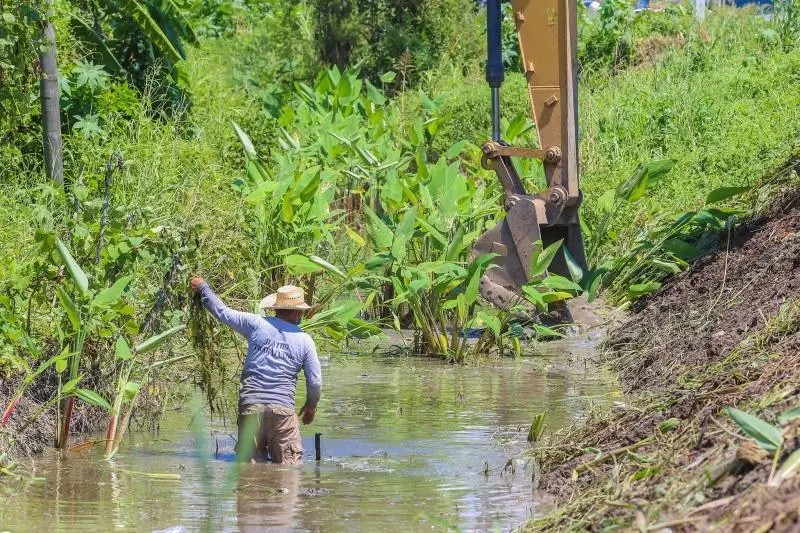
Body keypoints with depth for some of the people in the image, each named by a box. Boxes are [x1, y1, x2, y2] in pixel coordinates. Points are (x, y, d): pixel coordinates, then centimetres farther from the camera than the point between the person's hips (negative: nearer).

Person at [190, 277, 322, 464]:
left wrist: (202, 287, 28)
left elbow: (222, 312, 11)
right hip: (283, 408, -1)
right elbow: (315, 382, 7)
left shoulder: (257, 324, 3)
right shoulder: (305, 341, 4)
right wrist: (311, 406, 27)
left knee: (250, 464, 6)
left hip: (251, 406, 1)